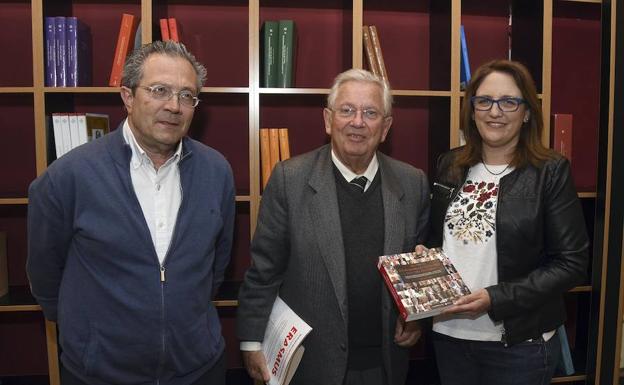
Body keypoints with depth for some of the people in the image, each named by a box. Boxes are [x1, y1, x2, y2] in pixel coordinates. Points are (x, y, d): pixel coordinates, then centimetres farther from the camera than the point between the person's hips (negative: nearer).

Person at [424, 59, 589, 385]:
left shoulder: (551, 172, -8)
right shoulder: (449, 166, 4)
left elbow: (571, 263, -11)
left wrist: (495, 299, -19)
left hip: (519, 345, -3)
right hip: (448, 335, 4)